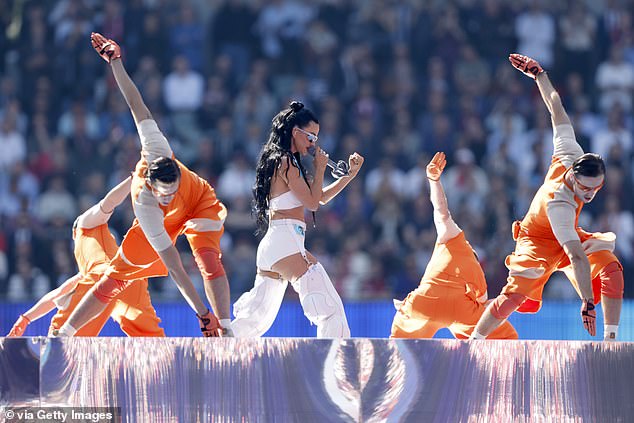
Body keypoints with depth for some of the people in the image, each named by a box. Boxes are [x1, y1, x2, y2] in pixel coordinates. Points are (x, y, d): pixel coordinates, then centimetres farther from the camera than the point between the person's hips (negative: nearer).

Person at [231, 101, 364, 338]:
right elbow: (312, 203, -8)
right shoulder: (285, 162, -7)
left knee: (256, 318, 15)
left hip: (269, 246, 10)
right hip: (286, 242, -10)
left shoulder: (281, 162, 23)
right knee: (331, 309, -15)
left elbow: (321, 197, 26)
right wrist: (320, 169, 3)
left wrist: (350, 174, 18)